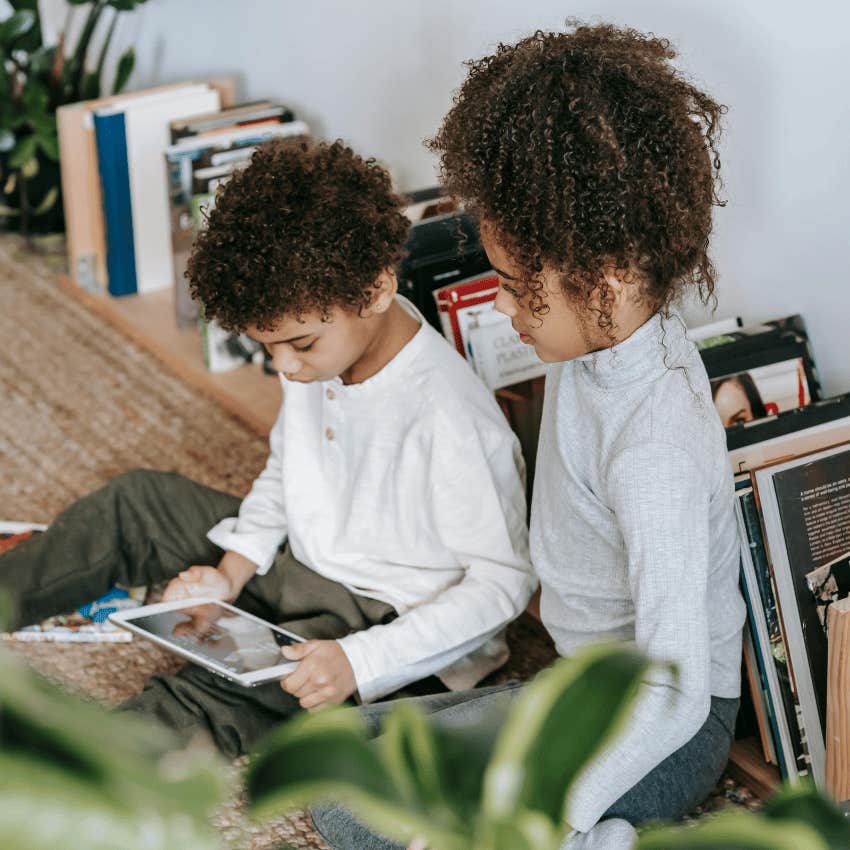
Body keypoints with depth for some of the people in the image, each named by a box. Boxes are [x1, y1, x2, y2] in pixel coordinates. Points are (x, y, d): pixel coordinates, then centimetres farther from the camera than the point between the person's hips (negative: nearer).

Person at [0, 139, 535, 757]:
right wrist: (234, 570, -3)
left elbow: (503, 579, -24)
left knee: (211, 697, -31)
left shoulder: (449, 418, -31)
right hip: (300, 564, 9)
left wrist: (359, 661, -32)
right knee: (137, 503, 9)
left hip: (388, 621, -9)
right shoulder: (320, 340, -6)